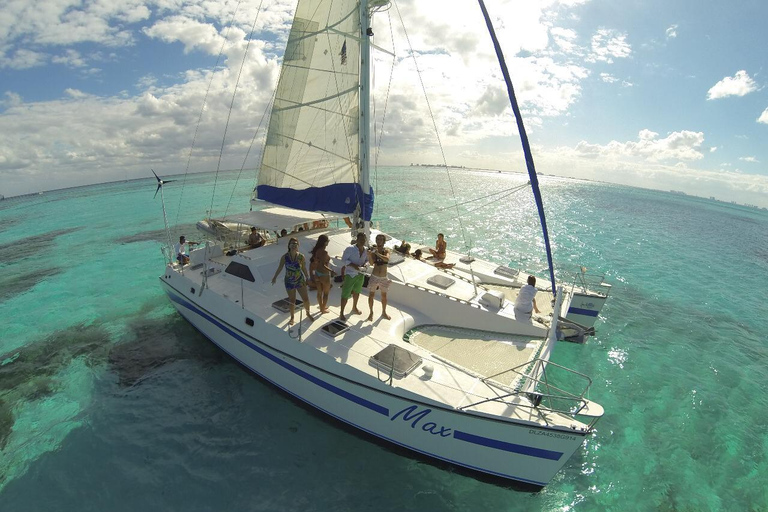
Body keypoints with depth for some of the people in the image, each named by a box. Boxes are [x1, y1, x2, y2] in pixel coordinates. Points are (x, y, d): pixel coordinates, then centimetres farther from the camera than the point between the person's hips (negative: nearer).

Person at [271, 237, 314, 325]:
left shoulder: (301, 256, -12)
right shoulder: (284, 257, -13)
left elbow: (304, 268, 0)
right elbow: (280, 267, 0)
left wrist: (307, 278, 7)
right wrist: (275, 277, -1)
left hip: (300, 280, 1)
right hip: (289, 281, 0)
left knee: (306, 299, 6)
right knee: (292, 301, 9)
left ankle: (308, 313, 34)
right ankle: (292, 317, 31)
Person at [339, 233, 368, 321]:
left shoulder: (365, 250, 0)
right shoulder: (350, 249, -17)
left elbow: (367, 260, 13)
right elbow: (343, 260, -17)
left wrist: (365, 264, -10)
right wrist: (353, 265, -27)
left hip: (360, 274, 6)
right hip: (350, 274, -6)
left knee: (357, 292, 23)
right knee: (345, 294, -3)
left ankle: (354, 308, 45)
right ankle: (341, 313, 10)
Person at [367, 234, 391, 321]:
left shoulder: (386, 250, -4)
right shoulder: (373, 250, -5)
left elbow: (387, 259, -25)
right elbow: (372, 263, -15)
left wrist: (378, 253, -34)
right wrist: (369, 256, -33)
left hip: (383, 277, 1)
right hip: (374, 277, -1)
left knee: (384, 296, 14)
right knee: (371, 295, 5)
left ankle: (384, 312, 33)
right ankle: (371, 312, 24)